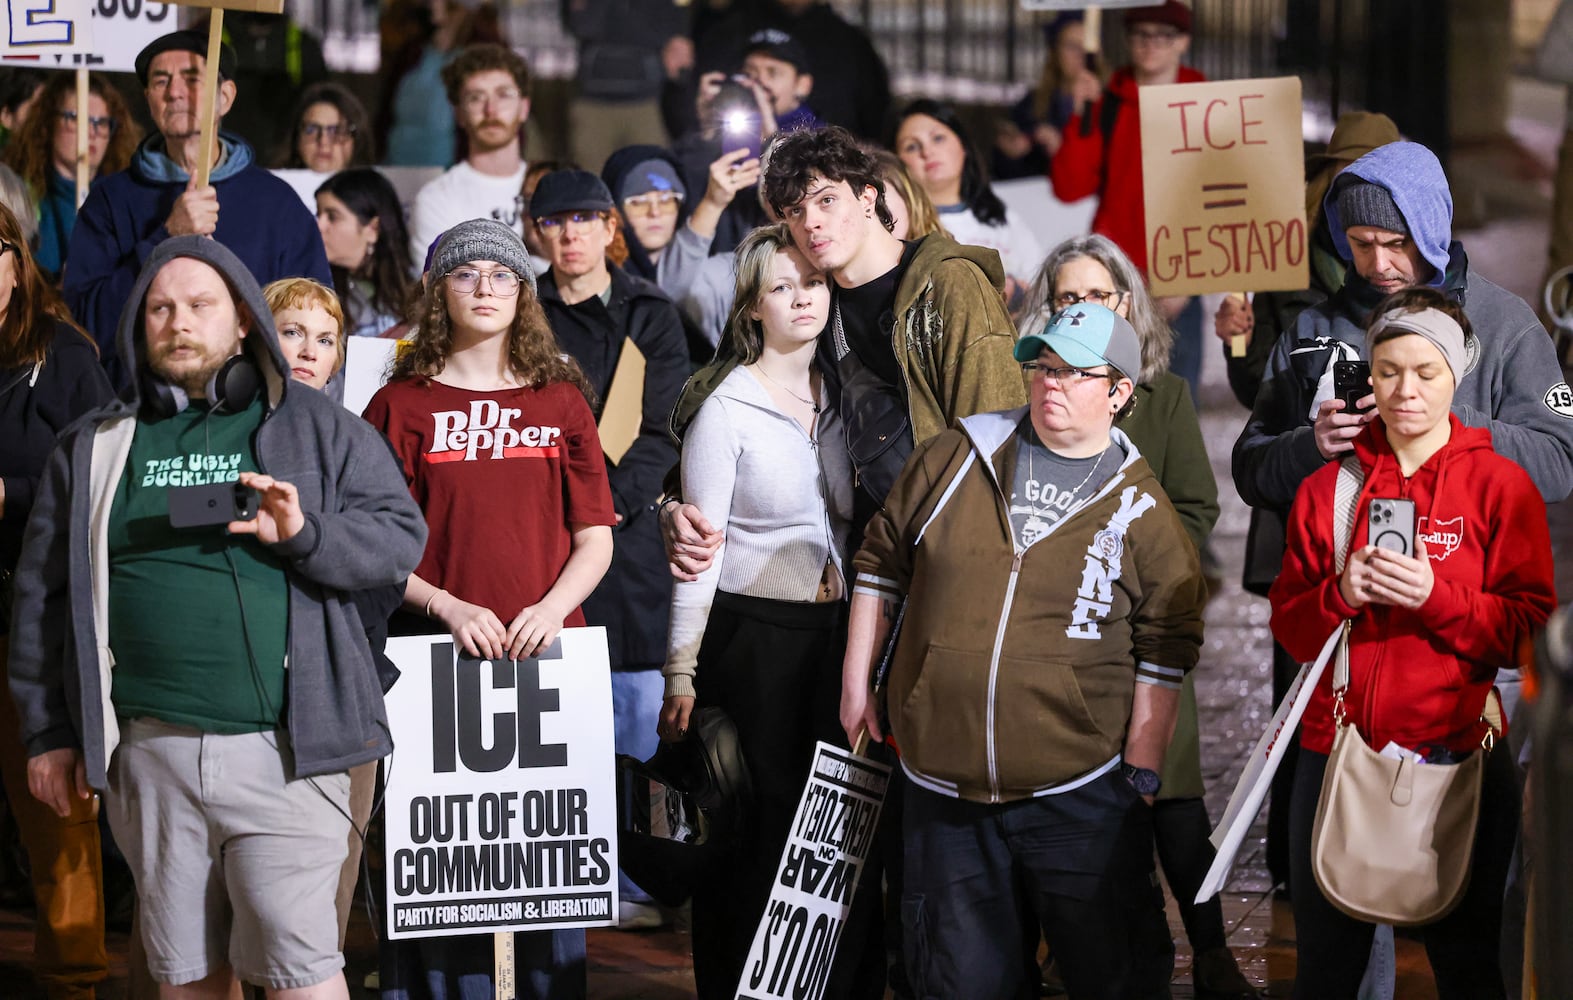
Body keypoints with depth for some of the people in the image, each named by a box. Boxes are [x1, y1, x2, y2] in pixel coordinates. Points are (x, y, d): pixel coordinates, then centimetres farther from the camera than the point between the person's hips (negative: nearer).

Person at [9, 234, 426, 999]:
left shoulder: (319, 431, 9)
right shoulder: (94, 447, 14)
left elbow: (400, 535, 4)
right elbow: (43, 596, 15)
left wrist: (305, 534, -15)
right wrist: (48, 732, 10)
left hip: (284, 747, -2)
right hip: (150, 754, 3)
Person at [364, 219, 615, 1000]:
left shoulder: (560, 401, 10)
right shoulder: (402, 406, 5)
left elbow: (596, 538, 8)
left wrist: (552, 607, -11)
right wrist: (451, 607, -14)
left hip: (548, 654, 2)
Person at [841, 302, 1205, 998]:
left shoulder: (1142, 509, -1)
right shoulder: (955, 458, 3)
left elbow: (1163, 651, 0)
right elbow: (882, 562, 11)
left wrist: (1142, 770, -3)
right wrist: (856, 682, 10)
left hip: (1079, 795, -2)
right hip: (941, 782, 2)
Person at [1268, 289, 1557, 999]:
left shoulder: (1501, 485, 1)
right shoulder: (1327, 488, 9)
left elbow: (1530, 632, -5)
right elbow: (1289, 626, 9)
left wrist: (1437, 597, -18)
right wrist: (1338, 597, -11)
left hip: (1457, 756, -2)